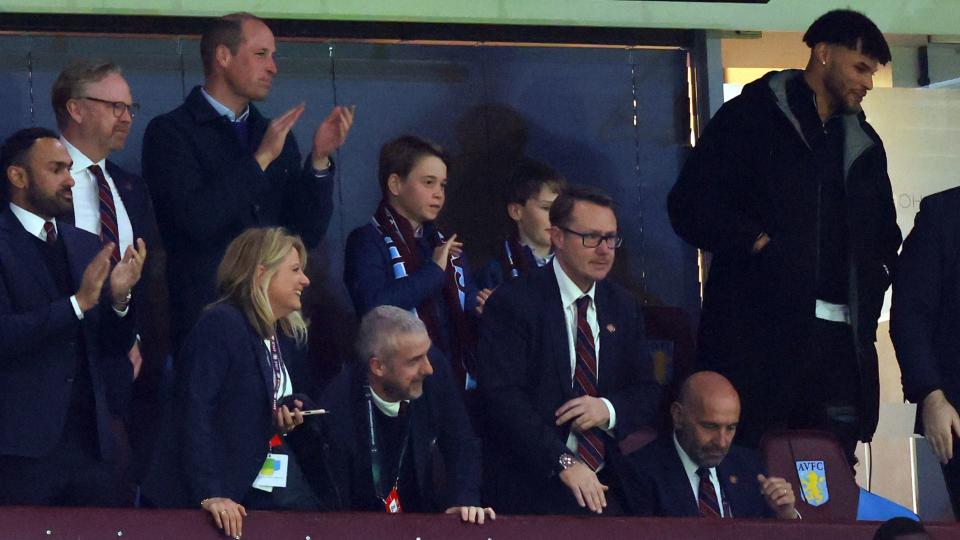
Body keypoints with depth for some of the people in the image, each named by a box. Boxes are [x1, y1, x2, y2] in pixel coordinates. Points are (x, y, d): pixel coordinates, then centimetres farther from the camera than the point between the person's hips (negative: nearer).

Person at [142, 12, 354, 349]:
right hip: (203, 319, -5)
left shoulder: (277, 137, 14)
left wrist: (319, 159, -4)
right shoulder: (170, 132, -3)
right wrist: (260, 159, -12)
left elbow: (307, 234, 8)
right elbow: (198, 220, -17)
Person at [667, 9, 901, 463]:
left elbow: (885, 233, 31)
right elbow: (689, 204, -6)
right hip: (761, 334, -5)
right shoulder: (751, 119, 2)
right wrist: (759, 243, -12)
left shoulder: (863, 143, 20)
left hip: (842, 340, 5)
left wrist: (872, 285, 12)